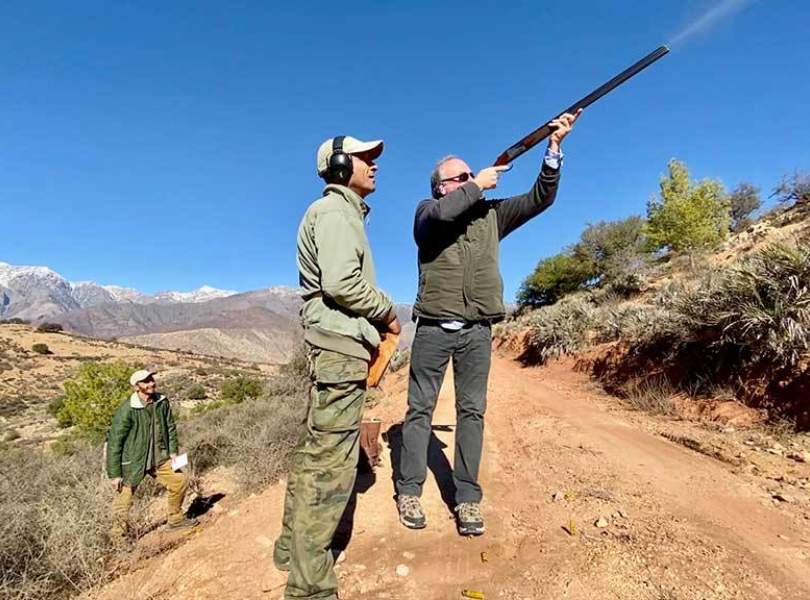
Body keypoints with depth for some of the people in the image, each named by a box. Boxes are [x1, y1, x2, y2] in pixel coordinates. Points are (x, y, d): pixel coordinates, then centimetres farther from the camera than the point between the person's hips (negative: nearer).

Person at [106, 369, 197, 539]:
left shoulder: (162, 402, -5)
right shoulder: (127, 410, -21)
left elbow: (171, 427, 9)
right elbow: (114, 442, -16)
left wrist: (173, 451, 3)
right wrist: (115, 474, -14)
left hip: (159, 459, 5)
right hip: (132, 462, -5)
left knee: (180, 480, 7)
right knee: (123, 501, 2)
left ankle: (175, 519, 29)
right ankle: (118, 537, 25)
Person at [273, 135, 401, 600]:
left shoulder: (346, 212, 24)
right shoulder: (334, 210, -8)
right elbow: (340, 282, -21)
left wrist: (378, 317, 12)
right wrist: (389, 311, -8)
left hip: (339, 343, 11)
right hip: (341, 344, -11)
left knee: (317, 447, 16)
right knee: (333, 458, -8)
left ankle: (293, 547, 30)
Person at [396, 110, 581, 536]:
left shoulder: (491, 214, 13)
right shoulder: (428, 212, 3)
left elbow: (539, 199, 8)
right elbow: (443, 213, -22)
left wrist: (554, 147, -2)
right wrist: (479, 185, -9)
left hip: (477, 331, 3)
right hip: (434, 328, -3)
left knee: (472, 411, 4)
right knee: (420, 408, 4)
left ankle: (468, 499, 13)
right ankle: (409, 491, 16)